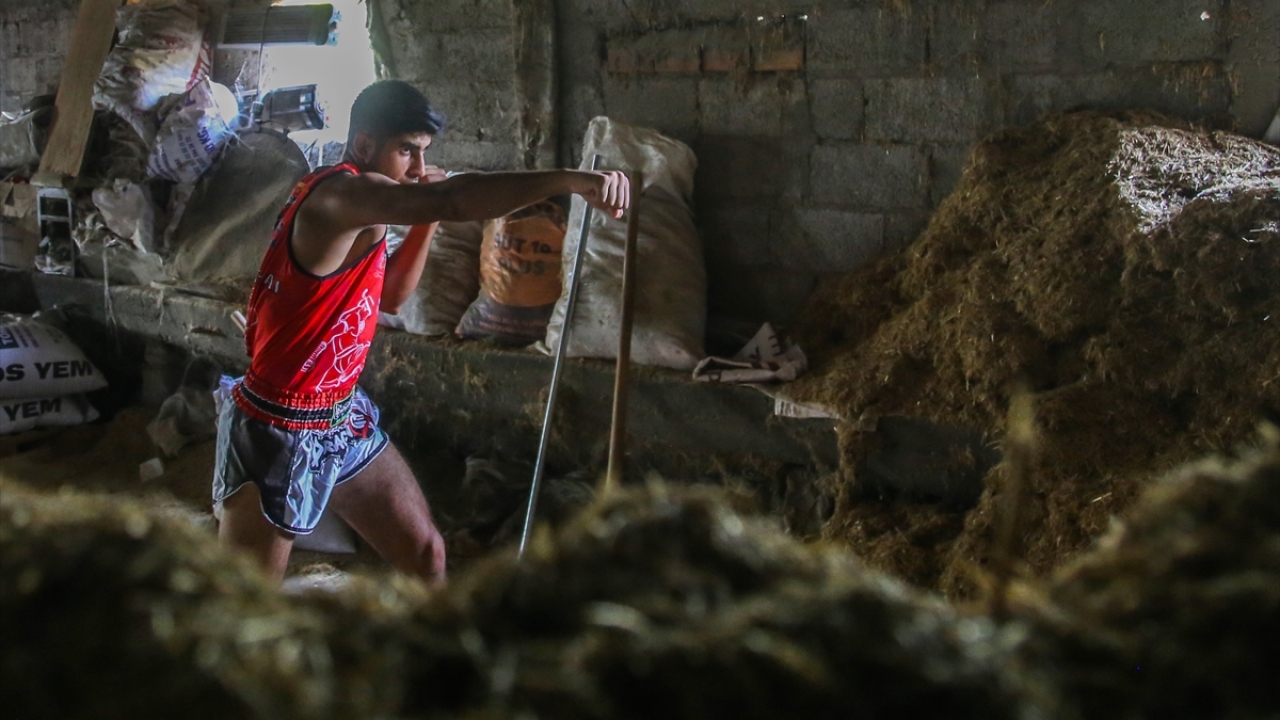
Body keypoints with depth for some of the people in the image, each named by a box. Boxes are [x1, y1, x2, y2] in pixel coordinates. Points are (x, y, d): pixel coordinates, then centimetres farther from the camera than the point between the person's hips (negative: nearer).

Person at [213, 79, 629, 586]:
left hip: (345, 420, 10)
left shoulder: (361, 214, 8)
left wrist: (427, 219, 4)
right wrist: (570, 180, -47)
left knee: (425, 553, 11)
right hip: (279, 433, -10)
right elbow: (453, 201, -40)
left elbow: (390, 297, 19)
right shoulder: (340, 193, -23)